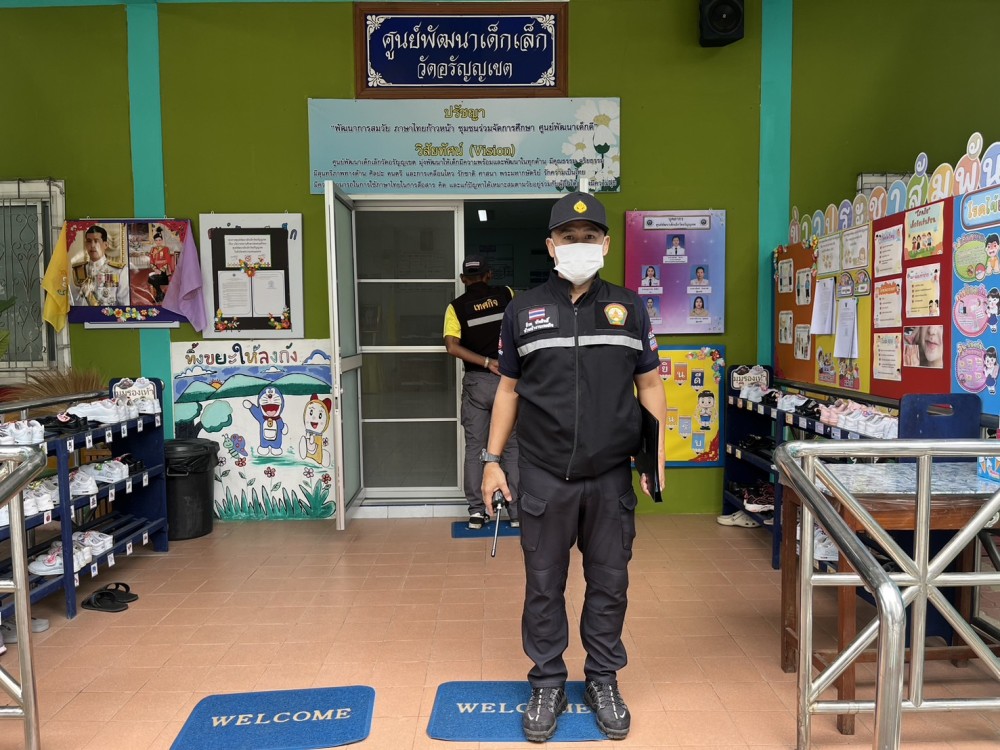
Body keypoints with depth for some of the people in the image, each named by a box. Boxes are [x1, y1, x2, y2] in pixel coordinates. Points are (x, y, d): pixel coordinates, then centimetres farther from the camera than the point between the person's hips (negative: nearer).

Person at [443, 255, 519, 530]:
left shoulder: (456, 306, -1)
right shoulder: (506, 295, 3)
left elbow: (452, 346, -15)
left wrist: (487, 362, -13)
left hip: (476, 382, 0)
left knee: (474, 447, 8)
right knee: (512, 447, 7)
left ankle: (476, 512, 10)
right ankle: (516, 511, 9)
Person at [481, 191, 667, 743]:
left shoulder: (628, 308, 5)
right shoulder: (523, 310, 3)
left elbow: (649, 385, 7)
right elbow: (508, 389, 7)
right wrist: (493, 460, 3)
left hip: (611, 476, 1)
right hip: (544, 476, 0)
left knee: (609, 584, 12)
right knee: (544, 585, 9)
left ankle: (603, 683, 31)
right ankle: (547, 685, 28)